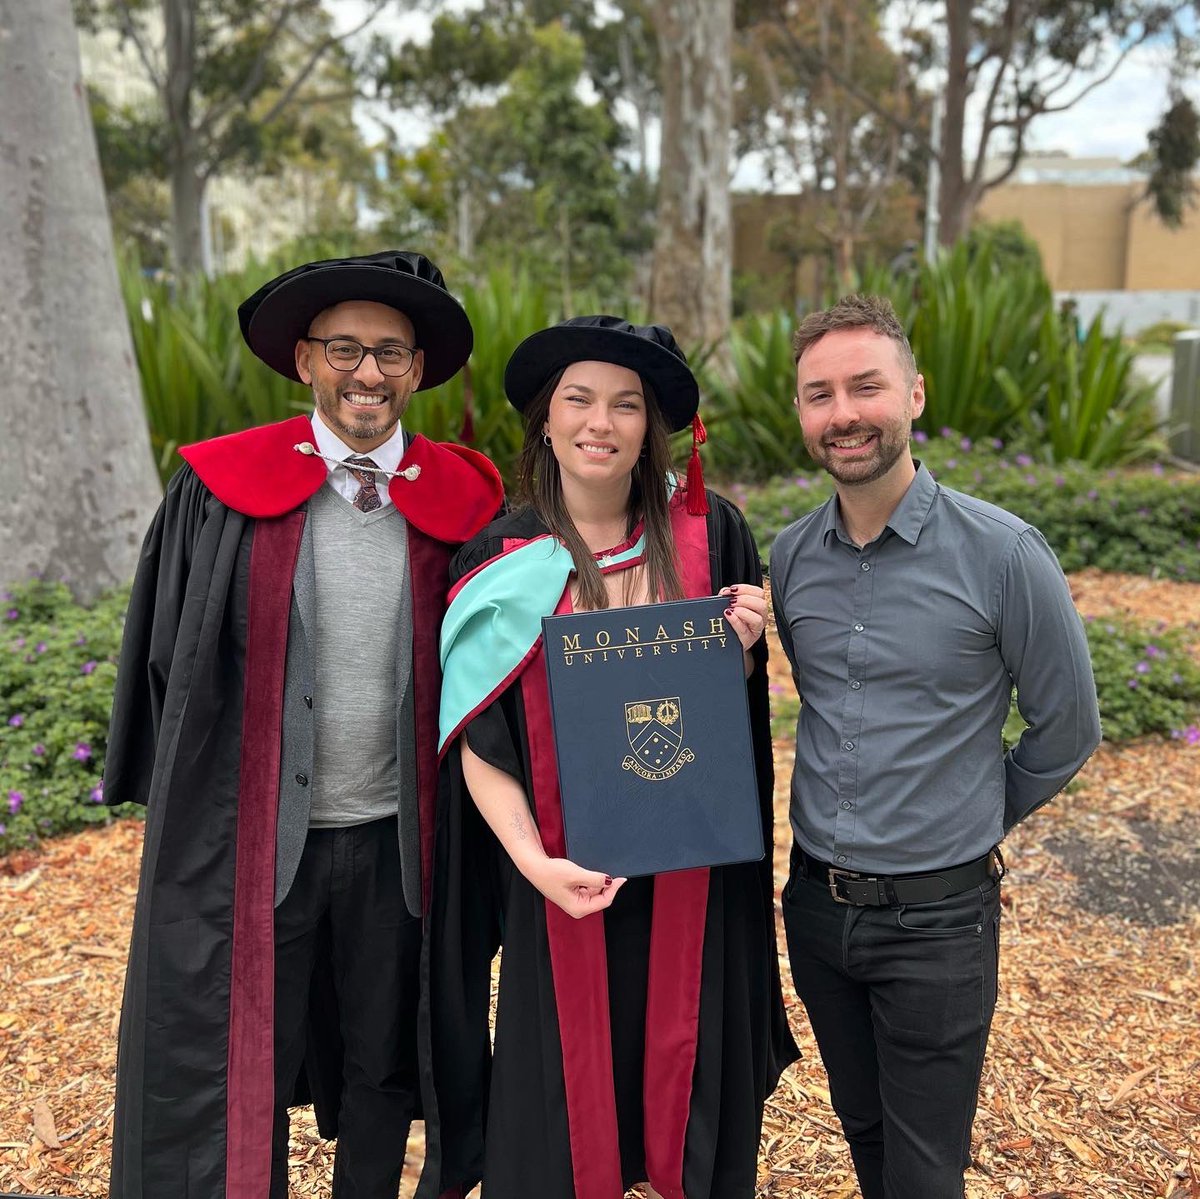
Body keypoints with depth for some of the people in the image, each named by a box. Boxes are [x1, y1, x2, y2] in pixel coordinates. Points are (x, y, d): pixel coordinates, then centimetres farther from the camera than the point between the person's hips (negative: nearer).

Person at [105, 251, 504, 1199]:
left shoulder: (460, 500, -3)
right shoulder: (223, 489, -6)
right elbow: (167, 656, 2)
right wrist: (176, 806, 5)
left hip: (394, 839, 2)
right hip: (246, 839, -1)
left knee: (383, 1078, 19)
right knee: (233, 1089, 11)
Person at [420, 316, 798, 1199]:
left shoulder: (707, 534, -4)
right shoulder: (504, 563, -8)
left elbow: (737, 698, 7)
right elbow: (477, 741, -7)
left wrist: (745, 645, -14)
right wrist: (532, 860, -19)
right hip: (566, 877, -1)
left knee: (691, 1072, 18)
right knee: (561, 1100, 13)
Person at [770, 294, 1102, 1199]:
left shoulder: (1001, 553, -16)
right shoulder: (790, 556, -2)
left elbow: (1067, 731, -4)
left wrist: (967, 825, 6)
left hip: (937, 915, -4)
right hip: (816, 900, 4)